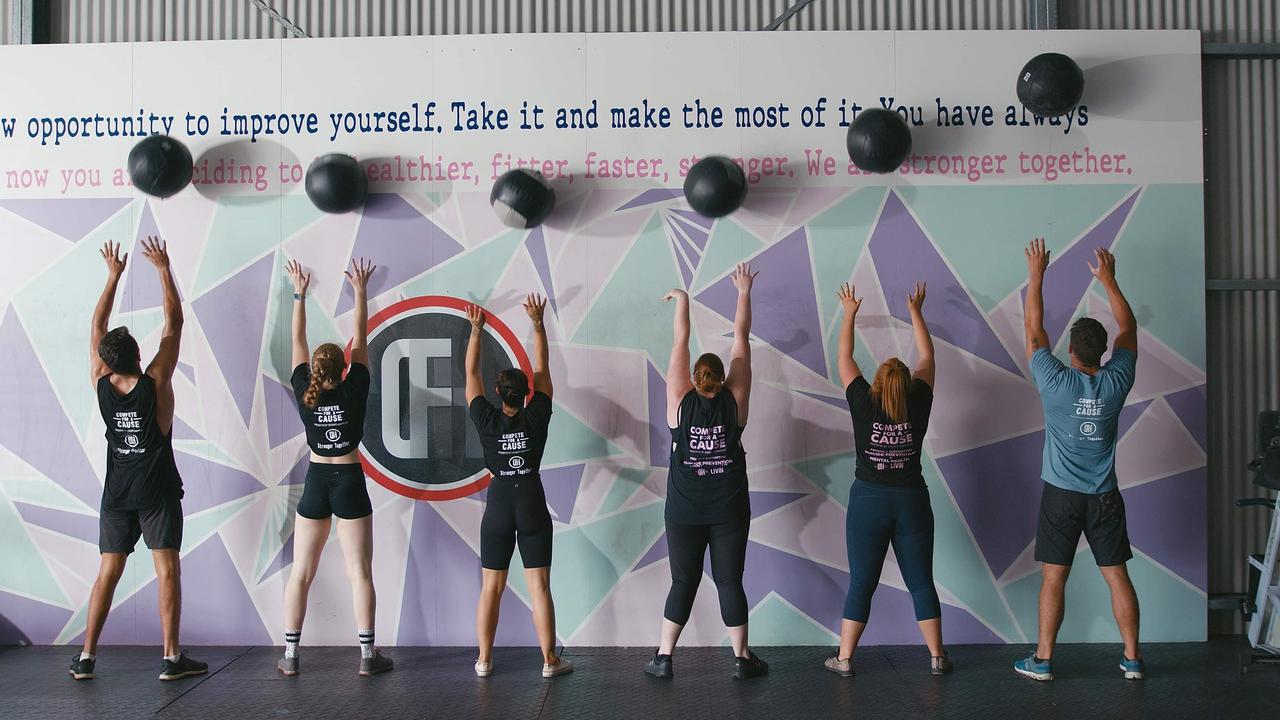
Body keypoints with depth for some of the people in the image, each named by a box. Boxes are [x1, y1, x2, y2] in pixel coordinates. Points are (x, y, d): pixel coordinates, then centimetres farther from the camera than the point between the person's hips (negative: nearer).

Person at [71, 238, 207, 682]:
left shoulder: (101, 385, -3)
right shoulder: (156, 382, -13)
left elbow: (98, 326, 9)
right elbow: (174, 321, -8)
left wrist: (114, 275, 14)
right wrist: (164, 269, 0)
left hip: (117, 493, 4)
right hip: (156, 491, -4)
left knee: (108, 571, 10)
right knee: (167, 569, -3)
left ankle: (86, 657, 13)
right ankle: (172, 658, -3)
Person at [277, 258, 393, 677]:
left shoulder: (304, 394, -3)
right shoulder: (353, 392, -8)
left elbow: (298, 341, 7)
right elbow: (361, 339, 1)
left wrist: (299, 294, 16)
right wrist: (360, 291, 10)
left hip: (315, 483, 2)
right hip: (350, 484, -2)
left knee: (301, 572, 8)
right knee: (359, 572, 0)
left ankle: (290, 656, 10)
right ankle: (368, 655, 0)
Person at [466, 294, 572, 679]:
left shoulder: (487, 422, -6)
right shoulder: (536, 418, -6)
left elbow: (471, 374, 3)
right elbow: (542, 368, 2)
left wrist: (475, 330, 8)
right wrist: (538, 323, 5)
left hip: (498, 507, 1)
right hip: (532, 506, -1)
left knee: (491, 588, 8)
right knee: (539, 586, 2)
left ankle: (484, 660, 14)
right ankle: (550, 660, 6)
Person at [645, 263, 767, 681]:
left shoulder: (680, 403, -4)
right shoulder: (735, 401, -4)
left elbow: (680, 344, 1)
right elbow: (741, 340, 1)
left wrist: (682, 299, 7)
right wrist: (744, 292, 7)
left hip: (684, 511, 0)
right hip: (729, 510, 0)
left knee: (683, 583, 8)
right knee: (729, 582, 7)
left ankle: (663, 658, 10)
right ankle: (742, 659, 11)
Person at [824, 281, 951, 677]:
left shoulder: (864, 405, -5)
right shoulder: (918, 405, -2)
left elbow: (845, 358, 7)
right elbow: (926, 356, 12)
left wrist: (849, 314, 18)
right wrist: (916, 312, 21)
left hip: (868, 500, -1)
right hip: (912, 501, 1)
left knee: (861, 583, 4)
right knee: (921, 581, 10)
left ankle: (844, 659, 9)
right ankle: (937, 657, 16)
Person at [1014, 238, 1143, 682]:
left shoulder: (1055, 383, -14)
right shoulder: (1116, 382, -6)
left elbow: (1034, 330, -4)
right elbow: (1129, 328, 8)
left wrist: (1036, 275, 2)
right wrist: (1108, 279, 13)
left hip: (1061, 495, -2)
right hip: (1104, 496, 3)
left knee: (1053, 577, 2)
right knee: (1117, 575, 9)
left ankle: (1043, 660, 7)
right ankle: (1132, 658, 15)